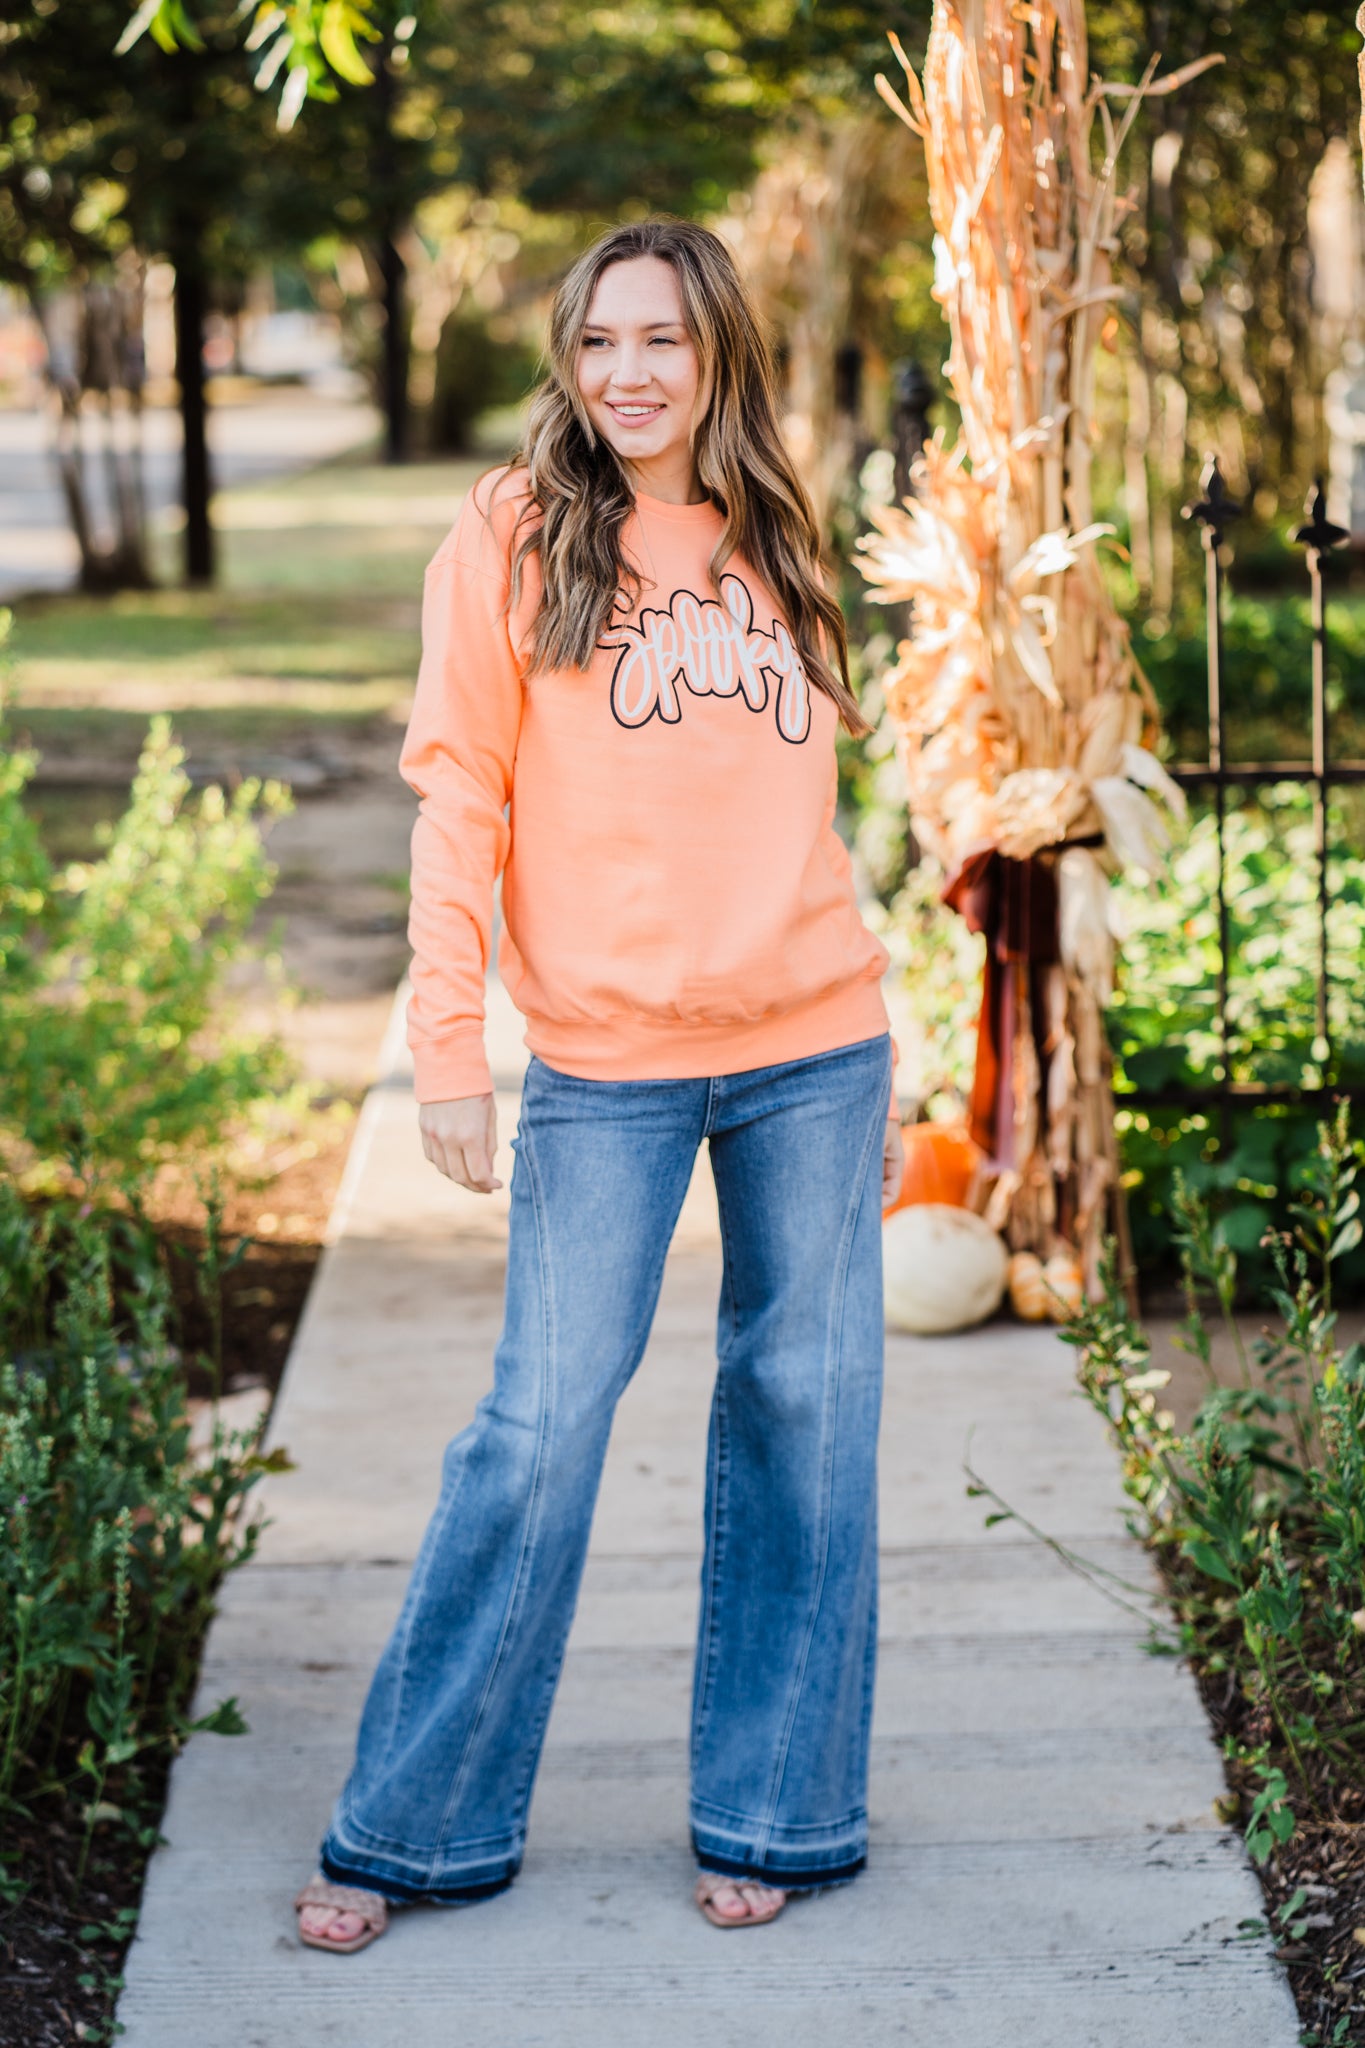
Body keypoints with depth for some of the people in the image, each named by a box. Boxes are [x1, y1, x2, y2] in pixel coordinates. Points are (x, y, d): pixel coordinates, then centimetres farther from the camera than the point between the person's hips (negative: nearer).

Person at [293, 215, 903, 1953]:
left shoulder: (774, 550, 12)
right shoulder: (513, 537, 1)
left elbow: (811, 815, 15)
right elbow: (458, 796, -2)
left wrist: (876, 1071, 12)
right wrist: (446, 1047, -9)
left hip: (812, 1051, 4)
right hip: (604, 1061, -3)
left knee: (803, 1414, 6)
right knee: (540, 1427, -3)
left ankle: (773, 1814, 19)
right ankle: (413, 1826, 11)